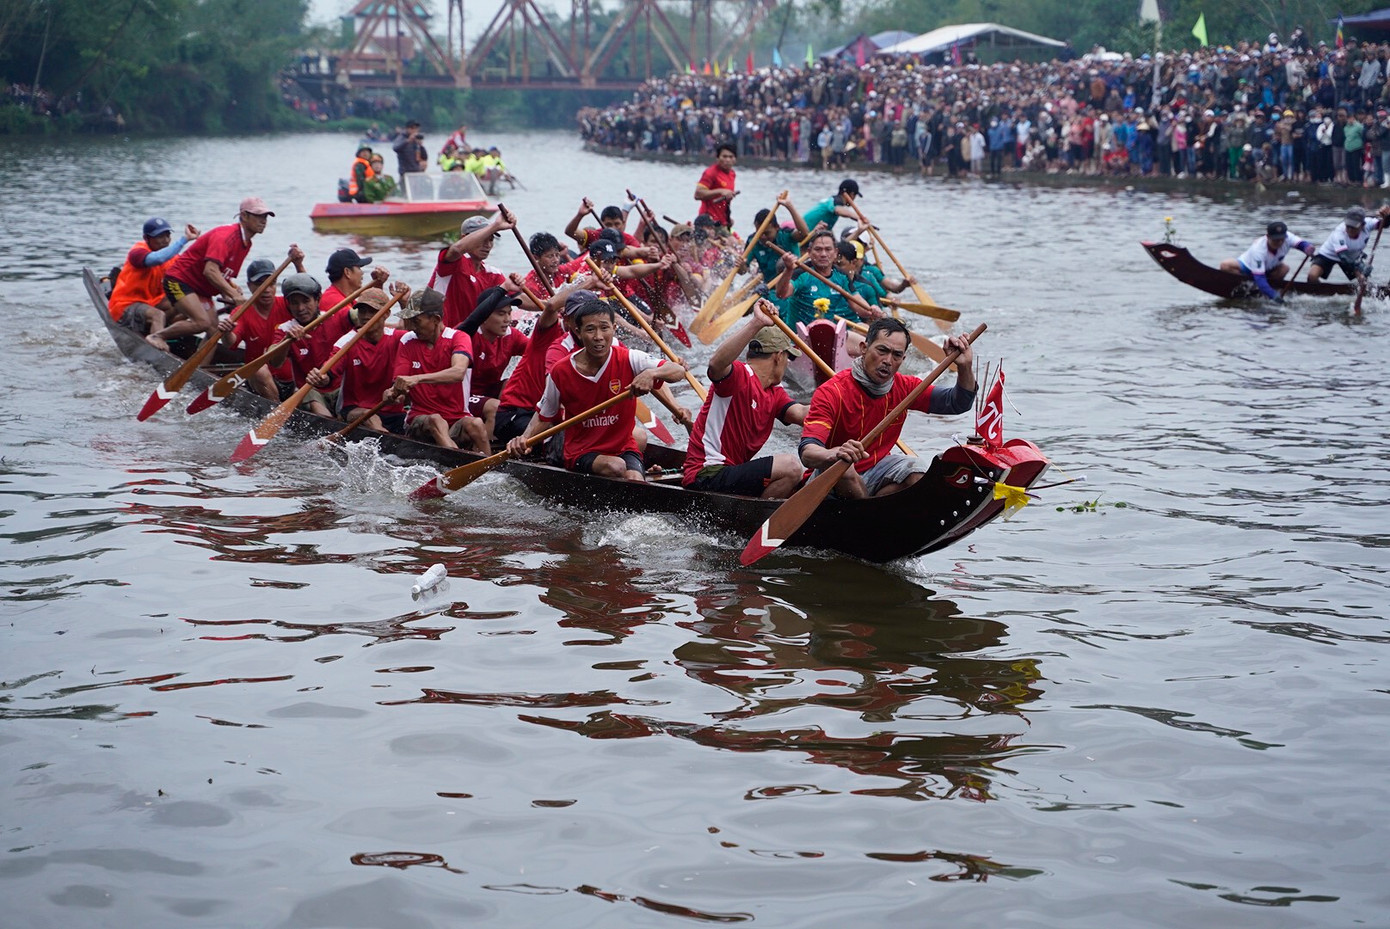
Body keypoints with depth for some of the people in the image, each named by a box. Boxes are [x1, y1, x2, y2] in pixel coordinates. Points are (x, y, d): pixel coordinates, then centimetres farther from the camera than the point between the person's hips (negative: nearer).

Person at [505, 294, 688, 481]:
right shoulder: (561, 372, -7)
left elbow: (679, 371, -18)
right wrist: (524, 439, -11)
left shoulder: (628, 360, -7)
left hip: (624, 447, 0)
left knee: (635, 480, -31)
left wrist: (651, 373, -38)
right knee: (616, 467, -31)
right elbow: (544, 415, 8)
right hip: (582, 454, 0)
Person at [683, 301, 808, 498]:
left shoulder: (775, 393, 18)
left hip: (732, 471, 11)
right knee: (791, 467, -22)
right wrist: (756, 324, -41)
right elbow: (716, 363, -34)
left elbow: (802, 414, 0)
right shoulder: (739, 375, -10)